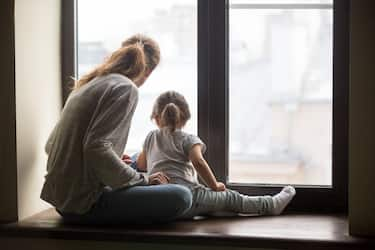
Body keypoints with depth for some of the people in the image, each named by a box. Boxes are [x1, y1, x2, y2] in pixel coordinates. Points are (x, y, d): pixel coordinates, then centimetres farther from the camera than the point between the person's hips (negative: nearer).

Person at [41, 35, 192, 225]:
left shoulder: (87, 85, 15)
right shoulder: (126, 89, -10)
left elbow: (50, 145, 17)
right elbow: (96, 148, -23)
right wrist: (142, 180, -12)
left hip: (63, 200, 9)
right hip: (86, 203, -9)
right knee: (180, 197, -15)